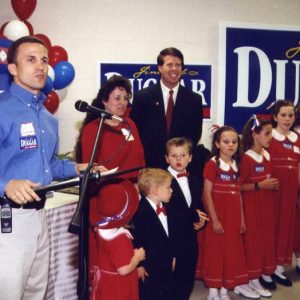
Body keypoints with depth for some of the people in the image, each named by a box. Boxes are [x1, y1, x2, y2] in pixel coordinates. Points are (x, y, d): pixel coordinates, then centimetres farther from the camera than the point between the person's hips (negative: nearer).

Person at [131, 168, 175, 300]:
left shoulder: (165, 208, 4)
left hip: (166, 265, 8)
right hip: (148, 268, -8)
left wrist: (172, 256, 16)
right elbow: (135, 240, -22)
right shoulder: (141, 211, -23)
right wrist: (139, 265, -18)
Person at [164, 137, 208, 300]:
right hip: (172, 238, -7)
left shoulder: (193, 180, 12)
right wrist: (193, 216, -16)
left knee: (188, 277, 16)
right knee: (173, 277, 2)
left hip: (190, 237, 7)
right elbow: (167, 211, -22)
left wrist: (201, 219, -5)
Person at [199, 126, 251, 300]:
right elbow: (207, 194, -12)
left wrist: (242, 218, 10)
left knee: (232, 250, 11)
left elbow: (238, 194, 11)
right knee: (216, 251, 3)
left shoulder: (236, 165, 8)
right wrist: (214, 219, -15)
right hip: (218, 216, -6)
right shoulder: (212, 164, -10)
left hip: (233, 216, 6)